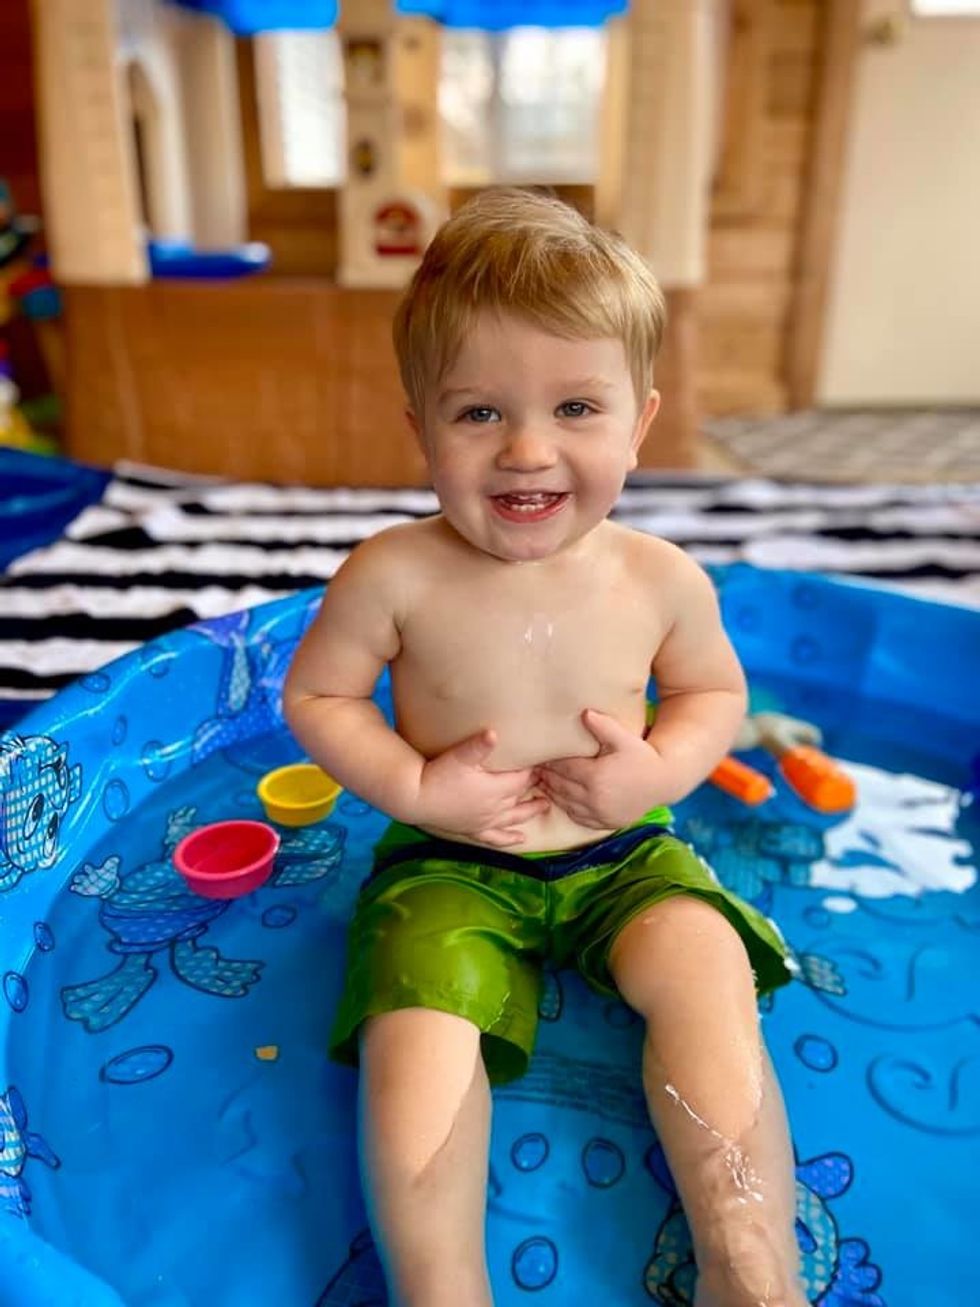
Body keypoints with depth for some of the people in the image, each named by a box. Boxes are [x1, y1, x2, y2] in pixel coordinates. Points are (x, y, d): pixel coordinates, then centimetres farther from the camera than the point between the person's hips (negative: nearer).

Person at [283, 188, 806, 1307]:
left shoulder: (661, 579, -10)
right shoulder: (394, 575, -17)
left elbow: (714, 690, 8)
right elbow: (315, 695, -4)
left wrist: (662, 769, -13)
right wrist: (414, 786, -18)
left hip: (623, 853, 2)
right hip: (449, 866, -1)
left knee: (708, 977, -21)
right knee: (418, 1035, -23)